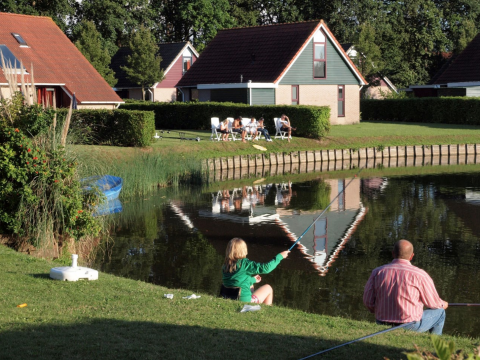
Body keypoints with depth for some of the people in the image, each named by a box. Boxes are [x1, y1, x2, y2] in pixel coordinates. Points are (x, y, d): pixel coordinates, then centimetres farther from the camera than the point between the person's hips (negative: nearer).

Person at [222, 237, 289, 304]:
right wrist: (280, 256, -5)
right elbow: (265, 268, -17)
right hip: (245, 301, -7)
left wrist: (253, 280, 33)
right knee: (268, 288, 16)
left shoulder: (225, 266, 2)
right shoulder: (244, 264, -18)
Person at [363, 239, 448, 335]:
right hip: (410, 327, -5)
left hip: (382, 325, 5)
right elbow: (433, 303, -3)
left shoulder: (378, 272, -3)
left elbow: (368, 301, -1)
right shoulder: (419, 275, -14)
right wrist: (443, 304, 22)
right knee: (439, 312, 22)